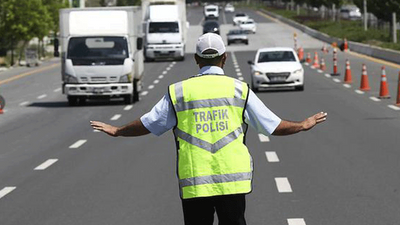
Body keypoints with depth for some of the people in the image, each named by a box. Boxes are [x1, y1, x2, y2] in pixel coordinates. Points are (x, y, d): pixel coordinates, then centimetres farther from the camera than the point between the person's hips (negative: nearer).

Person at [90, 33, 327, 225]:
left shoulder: (179, 91, 3)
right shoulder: (239, 89, 3)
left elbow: (148, 124, 10)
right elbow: (273, 125, 7)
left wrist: (117, 131, 28)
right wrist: (303, 125, 25)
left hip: (194, 183, 0)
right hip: (233, 181, 0)